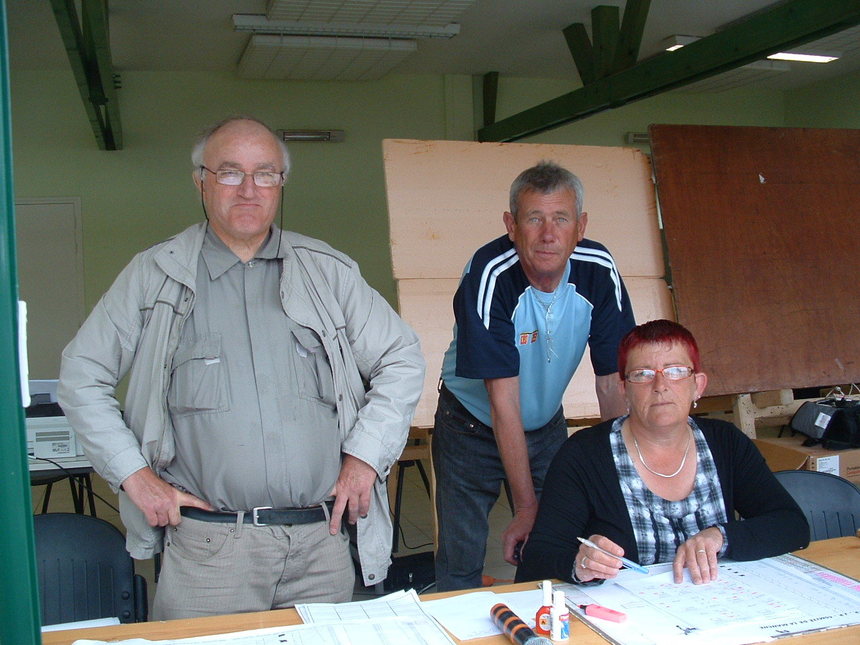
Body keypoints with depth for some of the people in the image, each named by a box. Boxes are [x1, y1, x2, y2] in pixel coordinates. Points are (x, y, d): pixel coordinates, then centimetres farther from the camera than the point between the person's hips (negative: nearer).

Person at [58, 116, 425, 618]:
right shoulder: (154, 275, 5)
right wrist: (133, 473, -2)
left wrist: (366, 455, 0)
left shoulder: (328, 271, 8)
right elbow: (83, 375, 7)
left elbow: (402, 360, 10)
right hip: (206, 544, -1)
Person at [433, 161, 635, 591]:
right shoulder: (489, 275, -28)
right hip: (473, 427, -3)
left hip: (547, 426, 3)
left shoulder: (599, 272, -17)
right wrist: (526, 508, -25)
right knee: (460, 567, 1)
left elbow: (613, 381, -12)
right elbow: (503, 401, -28)